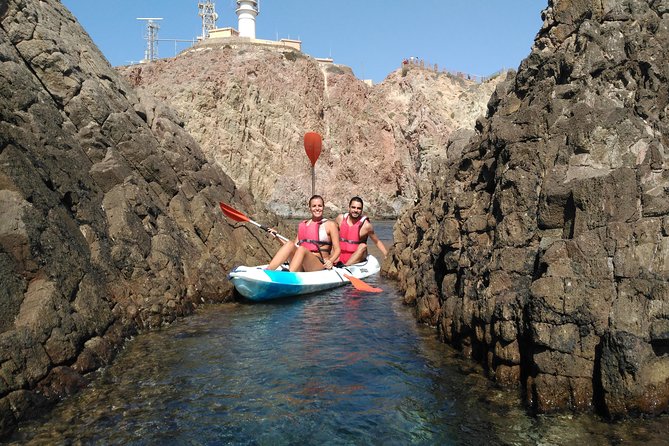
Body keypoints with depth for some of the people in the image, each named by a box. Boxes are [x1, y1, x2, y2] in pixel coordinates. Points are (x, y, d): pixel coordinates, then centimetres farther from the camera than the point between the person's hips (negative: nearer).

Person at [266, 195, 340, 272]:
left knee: (301, 249, -33)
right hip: (301, 267, 4)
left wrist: (331, 261, -18)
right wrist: (277, 236, 12)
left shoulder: (330, 225, 8)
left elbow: (337, 249, 2)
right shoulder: (303, 224, 20)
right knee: (289, 244, -25)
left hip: (320, 265, -4)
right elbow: (295, 246, 20)